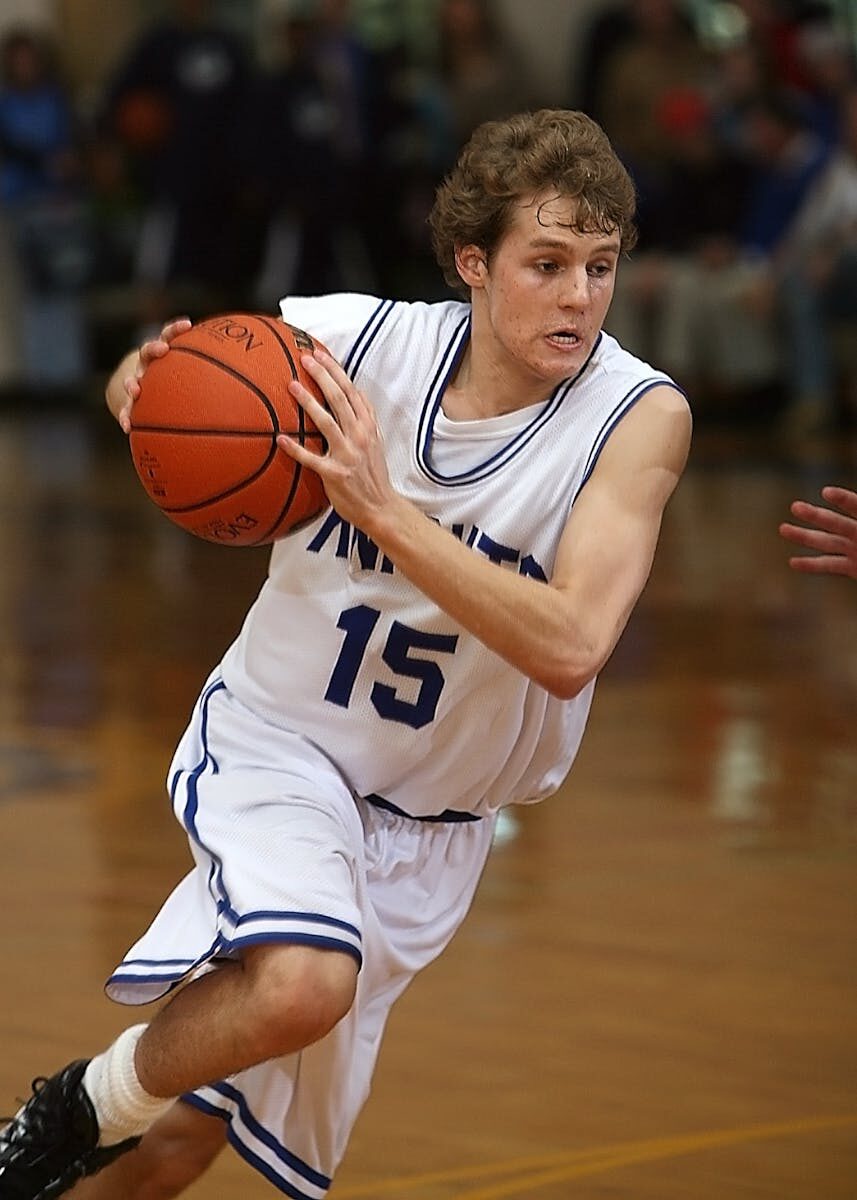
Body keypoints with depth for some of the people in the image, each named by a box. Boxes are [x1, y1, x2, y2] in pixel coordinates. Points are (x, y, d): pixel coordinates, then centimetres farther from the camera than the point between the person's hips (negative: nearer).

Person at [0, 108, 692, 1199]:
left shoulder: (639, 417, -19)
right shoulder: (358, 339, -16)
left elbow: (569, 649, -31)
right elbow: (145, 377, 2)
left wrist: (382, 506, -39)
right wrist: (147, 382, -23)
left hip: (424, 827, 2)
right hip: (276, 742, -1)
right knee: (300, 982, -33)